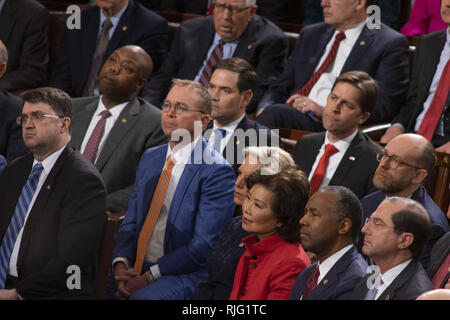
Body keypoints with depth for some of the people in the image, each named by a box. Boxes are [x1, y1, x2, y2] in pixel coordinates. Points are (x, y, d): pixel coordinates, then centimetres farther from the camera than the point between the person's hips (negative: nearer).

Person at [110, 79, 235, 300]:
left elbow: (203, 244, -14)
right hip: (137, 269, 6)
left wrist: (148, 277, -16)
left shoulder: (217, 172, -9)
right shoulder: (149, 158, 14)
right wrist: (121, 264, -6)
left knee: (142, 297, -34)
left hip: (185, 274, -6)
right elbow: (130, 222, 14)